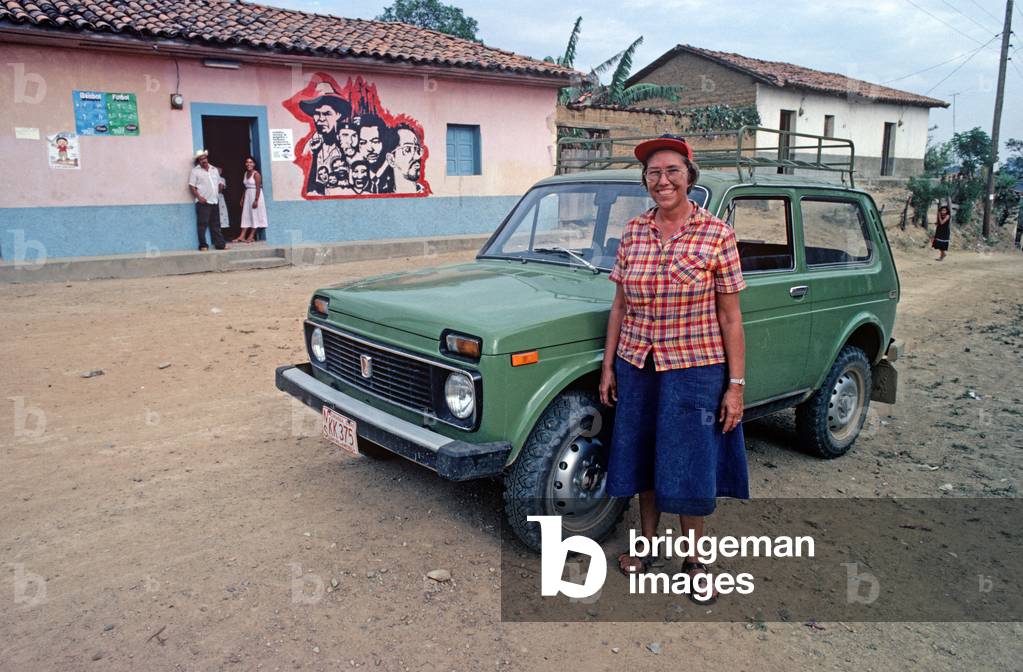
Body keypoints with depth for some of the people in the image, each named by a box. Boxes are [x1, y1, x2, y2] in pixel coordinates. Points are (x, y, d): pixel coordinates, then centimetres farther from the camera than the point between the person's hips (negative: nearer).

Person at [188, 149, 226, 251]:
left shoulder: (214, 169, 16)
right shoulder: (195, 171, -1)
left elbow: (220, 182, 22)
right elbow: (191, 186, -6)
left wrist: (219, 191, 5)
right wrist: (199, 197, -15)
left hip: (215, 201, 5)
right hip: (203, 202, -5)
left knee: (216, 224, 9)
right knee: (202, 224, -5)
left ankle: (220, 244, 12)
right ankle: (203, 245, -1)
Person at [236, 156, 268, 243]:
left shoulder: (256, 174, -11)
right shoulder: (246, 173, 12)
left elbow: (258, 188, -16)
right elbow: (246, 187, 15)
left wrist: (256, 200, -22)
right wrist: (242, 199, 12)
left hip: (255, 195, -8)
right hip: (247, 196, 8)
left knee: (254, 215, -2)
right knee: (246, 216, 5)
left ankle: (251, 236, 2)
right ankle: (242, 236, 3)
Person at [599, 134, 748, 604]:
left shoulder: (716, 234, -9)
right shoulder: (632, 232, 1)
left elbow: (730, 317, -7)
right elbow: (620, 305, 7)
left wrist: (736, 385, -9)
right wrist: (608, 366, 6)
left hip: (694, 369, -3)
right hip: (636, 367, 4)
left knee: (689, 466, 7)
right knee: (643, 459, 16)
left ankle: (694, 559, 28)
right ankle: (647, 542, 37)